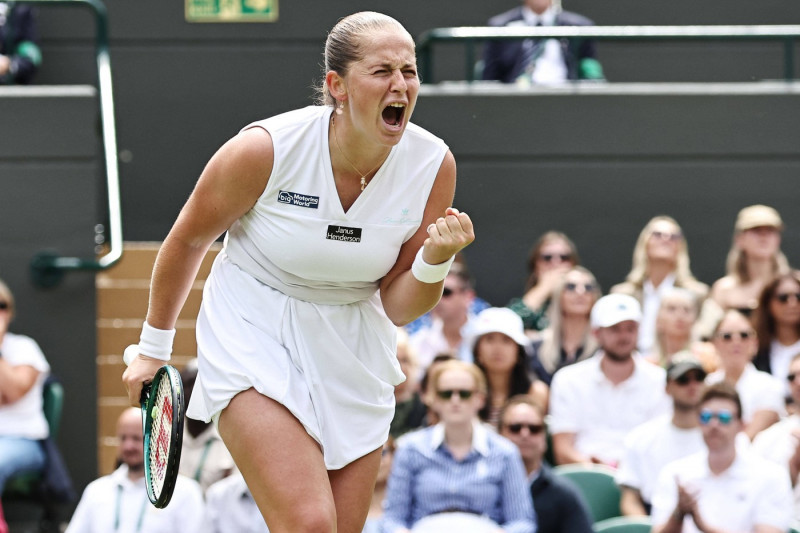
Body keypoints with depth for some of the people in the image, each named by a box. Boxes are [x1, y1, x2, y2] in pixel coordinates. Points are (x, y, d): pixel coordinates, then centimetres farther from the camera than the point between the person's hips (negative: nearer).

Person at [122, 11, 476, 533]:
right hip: (255, 334, -4)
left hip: (351, 352, 5)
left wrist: (435, 260, -23)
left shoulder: (433, 164, -11)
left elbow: (396, 307, -2)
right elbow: (187, 240, -2)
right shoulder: (266, 149, -21)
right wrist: (153, 347, 9)